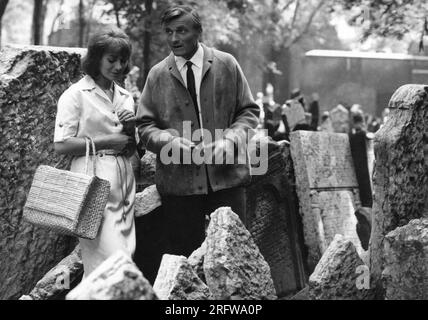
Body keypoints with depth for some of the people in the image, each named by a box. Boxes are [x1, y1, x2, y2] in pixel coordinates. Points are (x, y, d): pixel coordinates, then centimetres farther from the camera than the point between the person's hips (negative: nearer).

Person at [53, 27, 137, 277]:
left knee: (127, 254, 6)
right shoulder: (76, 95, -3)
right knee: (107, 258, -11)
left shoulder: (125, 97, 15)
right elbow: (61, 145, -9)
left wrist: (131, 128, -1)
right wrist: (107, 141, -10)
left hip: (124, 178, 6)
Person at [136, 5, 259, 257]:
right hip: (178, 181, 1)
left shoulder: (226, 64, 4)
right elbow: (145, 125, 6)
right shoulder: (157, 75, 5)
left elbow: (249, 111, 7)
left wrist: (229, 140, -11)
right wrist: (170, 142, -14)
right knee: (183, 255, 7)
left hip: (226, 177, 0)